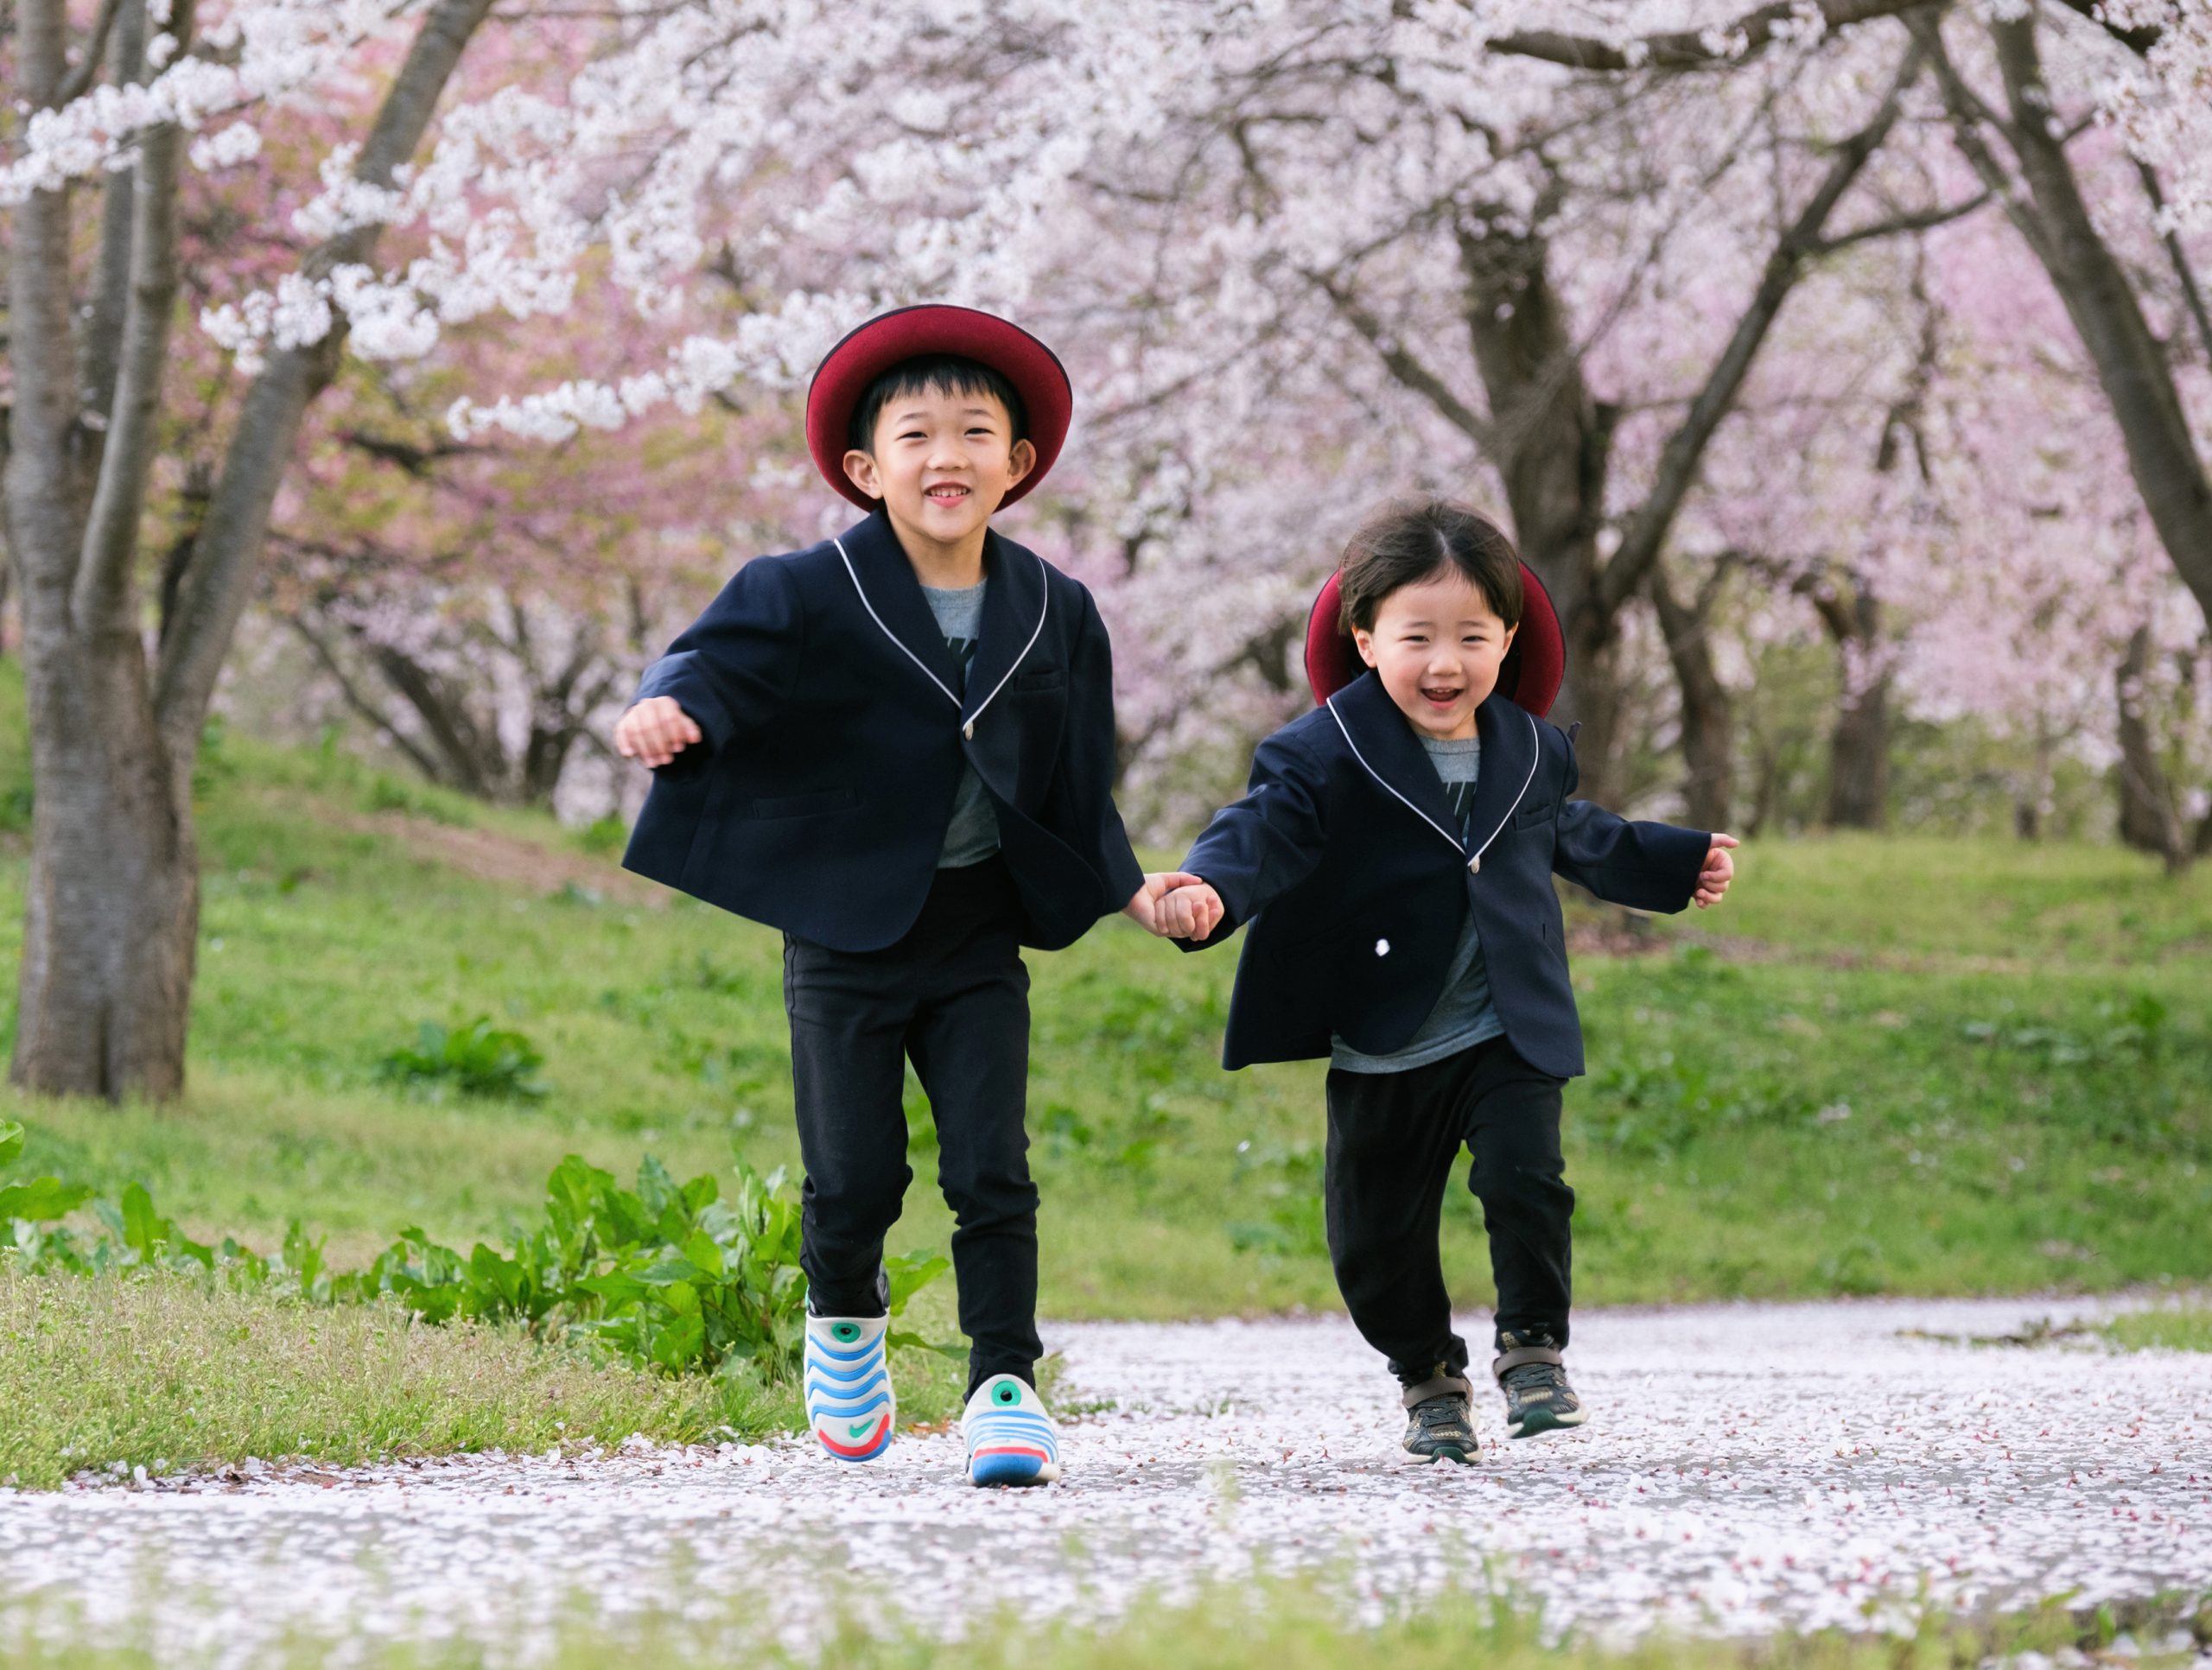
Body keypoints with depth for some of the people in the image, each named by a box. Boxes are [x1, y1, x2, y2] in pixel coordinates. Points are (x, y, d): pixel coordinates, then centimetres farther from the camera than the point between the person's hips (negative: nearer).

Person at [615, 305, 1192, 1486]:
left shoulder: (1053, 613, 3)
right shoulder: (813, 594, -8)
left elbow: (1077, 782, 13)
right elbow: (724, 654, -23)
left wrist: (1127, 888, 4)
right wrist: (667, 708, -45)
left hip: (979, 934, 2)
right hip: (845, 925, -2)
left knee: (991, 1171, -5)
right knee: (853, 1178, 2)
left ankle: (1004, 1384, 2)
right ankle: (843, 1320, 32)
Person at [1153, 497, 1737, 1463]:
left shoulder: (1529, 750, 5)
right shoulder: (1329, 752, -11)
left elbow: (1570, 835, 25)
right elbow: (1268, 829, -24)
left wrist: (1677, 866, 35)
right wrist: (1210, 890, -45)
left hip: (1511, 1036, 2)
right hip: (1382, 1049, -2)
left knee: (1524, 1181, -17)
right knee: (1378, 1236, 7)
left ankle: (1532, 1348, 4)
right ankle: (1428, 1378, 29)